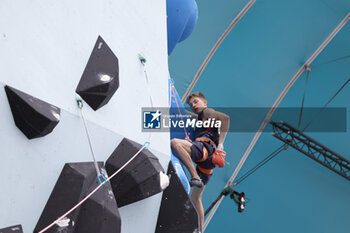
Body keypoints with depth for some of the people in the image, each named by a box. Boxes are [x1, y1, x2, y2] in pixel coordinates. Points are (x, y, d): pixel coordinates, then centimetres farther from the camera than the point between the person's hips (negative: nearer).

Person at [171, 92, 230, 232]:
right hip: (205, 162, 10)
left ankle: (195, 177, -36)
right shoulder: (199, 117, 34)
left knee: (175, 143, -31)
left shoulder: (207, 111, 8)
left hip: (206, 148, -10)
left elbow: (225, 117, -11)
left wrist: (220, 143, -18)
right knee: (195, 197, 12)